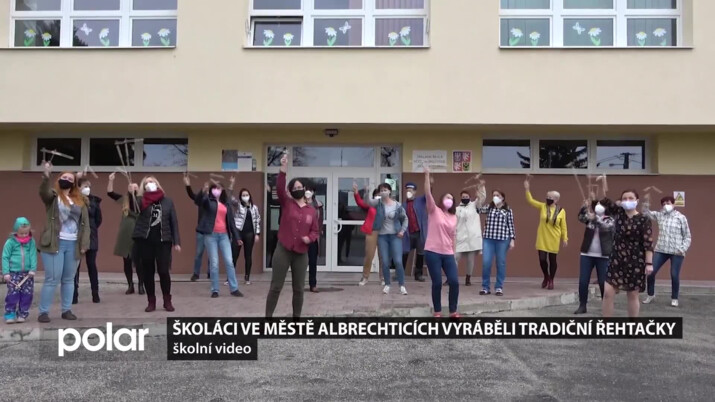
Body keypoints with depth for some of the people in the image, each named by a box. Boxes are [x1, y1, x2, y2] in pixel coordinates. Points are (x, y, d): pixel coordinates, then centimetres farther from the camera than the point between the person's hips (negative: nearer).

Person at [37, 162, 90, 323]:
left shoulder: (80, 200, 12)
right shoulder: (53, 196, 2)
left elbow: (85, 224, 9)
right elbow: (43, 191, -23)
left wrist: (84, 244, 1)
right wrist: (46, 175, -40)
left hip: (73, 244, 4)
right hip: (55, 243, -4)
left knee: (69, 279, 10)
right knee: (52, 279, -5)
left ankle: (66, 310, 19)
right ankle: (43, 312, 5)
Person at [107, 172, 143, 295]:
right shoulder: (124, 200, 9)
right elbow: (110, 193, 10)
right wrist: (111, 180, -4)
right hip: (125, 235, 5)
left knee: (138, 260, -3)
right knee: (127, 261, 9)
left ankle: (141, 285, 9)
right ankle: (130, 285, 18)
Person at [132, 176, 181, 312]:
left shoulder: (167, 201, 6)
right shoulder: (142, 201, 5)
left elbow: (174, 222, 5)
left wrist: (176, 242, 0)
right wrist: (132, 193, -30)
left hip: (163, 240, -1)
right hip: (144, 240, 1)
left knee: (163, 271, -5)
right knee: (148, 271, 6)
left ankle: (167, 301, 11)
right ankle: (151, 301, 17)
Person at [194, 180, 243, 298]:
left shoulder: (226, 204, 14)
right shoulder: (207, 200, 3)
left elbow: (231, 220, 15)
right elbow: (197, 199, -20)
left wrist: (236, 236, 11)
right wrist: (203, 190, -41)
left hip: (224, 235, 3)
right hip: (210, 235, -3)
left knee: (229, 262, 2)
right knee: (214, 263, 0)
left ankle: (234, 289, 10)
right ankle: (215, 290, 9)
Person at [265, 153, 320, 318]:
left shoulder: (311, 210, 7)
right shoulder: (287, 203, 1)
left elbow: (315, 231, 11)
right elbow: (279, 189, -17)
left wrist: (310, 238, -12)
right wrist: (283, 169, -29)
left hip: (301, 254, 3)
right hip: (283, 251, -2)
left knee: (299, 288, 10)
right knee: (276, 286, 1)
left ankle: (296, 317, 24)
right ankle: (268, 317, 10)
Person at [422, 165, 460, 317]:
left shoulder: (453, 217, 12)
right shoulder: (434, 211, 0)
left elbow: (453, 237, 16)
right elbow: (428, 194, -14)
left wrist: (454, 254, 14)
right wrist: (427, 175, -23)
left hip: (448, 254, 4)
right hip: (432, 252, -4)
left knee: (454, 282, -1)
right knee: (437, 283, -1)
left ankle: (453, 311, 16)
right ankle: (437, 312, 14)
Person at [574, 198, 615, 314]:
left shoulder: (610, 220, 0)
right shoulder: (590, 217, 8)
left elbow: (605, 226, -23)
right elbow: (580, 218, -13)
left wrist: (595, 218, -40)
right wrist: (585, 208, -32)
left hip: (603, 256, -2)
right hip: (587, 254, 3)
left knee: (603, 282, 2)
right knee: (583, 281, 1)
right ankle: (582, 306, 10)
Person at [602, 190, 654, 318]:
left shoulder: (643, 220, -8)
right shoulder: (619, 213, 4)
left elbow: (648, 243, -11)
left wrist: (649, 263, -16)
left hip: (635, 262, -3)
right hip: (616, 260, 4)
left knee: (632, 295, 7)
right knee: (607, 293, -3)